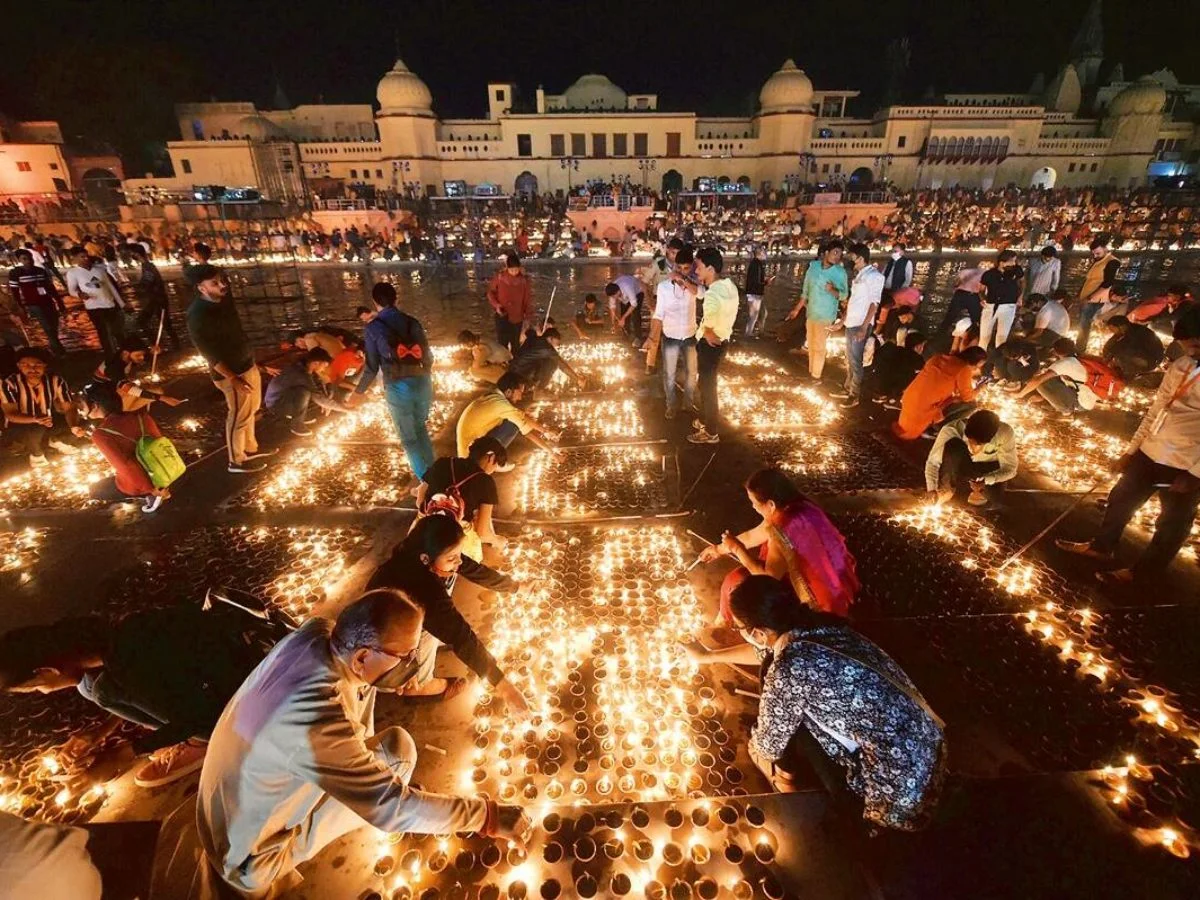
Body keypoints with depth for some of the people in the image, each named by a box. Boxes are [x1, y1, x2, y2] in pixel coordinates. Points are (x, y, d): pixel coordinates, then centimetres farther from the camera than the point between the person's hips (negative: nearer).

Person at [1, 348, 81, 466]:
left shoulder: (56, 380, -16)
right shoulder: (10, 384, -21)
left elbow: (69, 408, -20)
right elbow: (10, 414, -21)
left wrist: (74, 426, -41)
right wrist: (36, 419, -41)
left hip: (48, 420, 4)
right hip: (20, 425, -3)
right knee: (36, 430, -34)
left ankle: (56, 441, 14)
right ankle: (36, 453, 0)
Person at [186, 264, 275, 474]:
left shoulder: (223, 298, 0)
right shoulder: (197, 314, -23)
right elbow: (208, 352, -23)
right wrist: (233, 378, -24)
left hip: (248, 364, 9)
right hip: (231, 372, -9)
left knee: (251, 410, 21)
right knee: (239, 416, 5)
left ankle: (251, 449, 40)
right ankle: (237, 461, 22)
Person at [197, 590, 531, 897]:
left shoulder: (315, 632, -21)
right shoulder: (318, 727, -41)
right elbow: (392, 808, -32)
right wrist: (491, 817, -24)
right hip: (250, 853, -6)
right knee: (397, 752, -10)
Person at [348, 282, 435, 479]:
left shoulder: (373, 328, -2)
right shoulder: (412, 322, 7)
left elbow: (372, 367, -3)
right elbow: (428, 357, 9)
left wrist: (358, 392, 12)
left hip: (397, 387, -3)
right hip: (422, 382, 4)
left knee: (409, 438, 11)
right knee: (421, 429, 24)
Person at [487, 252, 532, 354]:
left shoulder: (524, 279, -9)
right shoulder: (500, 276, -9)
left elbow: (528, 299, -3)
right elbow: (490, 292, 3)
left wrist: (528, 317, -7)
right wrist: (496, 305, -13)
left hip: (517, 316, 1)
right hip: (502, 316, -1)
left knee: (515, 344, 12)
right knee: (502, 342, -1)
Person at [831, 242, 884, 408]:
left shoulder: (874, 276, -13)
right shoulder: (859, 275, 13)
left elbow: (874, 304, -18)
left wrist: (864, 327, -23)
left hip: (860, 325, -8)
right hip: (850, 324, 8)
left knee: (855, 360, -1)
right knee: (849, 359, 16)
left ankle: (854, 396, 9)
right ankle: (847, 389, 29)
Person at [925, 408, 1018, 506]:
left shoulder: (1005, 433, -31)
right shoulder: (951, 430, -33)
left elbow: (1009, 469, -18)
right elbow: (932, 461, -21)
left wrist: (986, 480, -34)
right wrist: (932, 489, -33)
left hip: (987, 474, 1)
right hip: (959, 470, -1)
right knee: (953, 445, -33)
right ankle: (947, 486, -13)